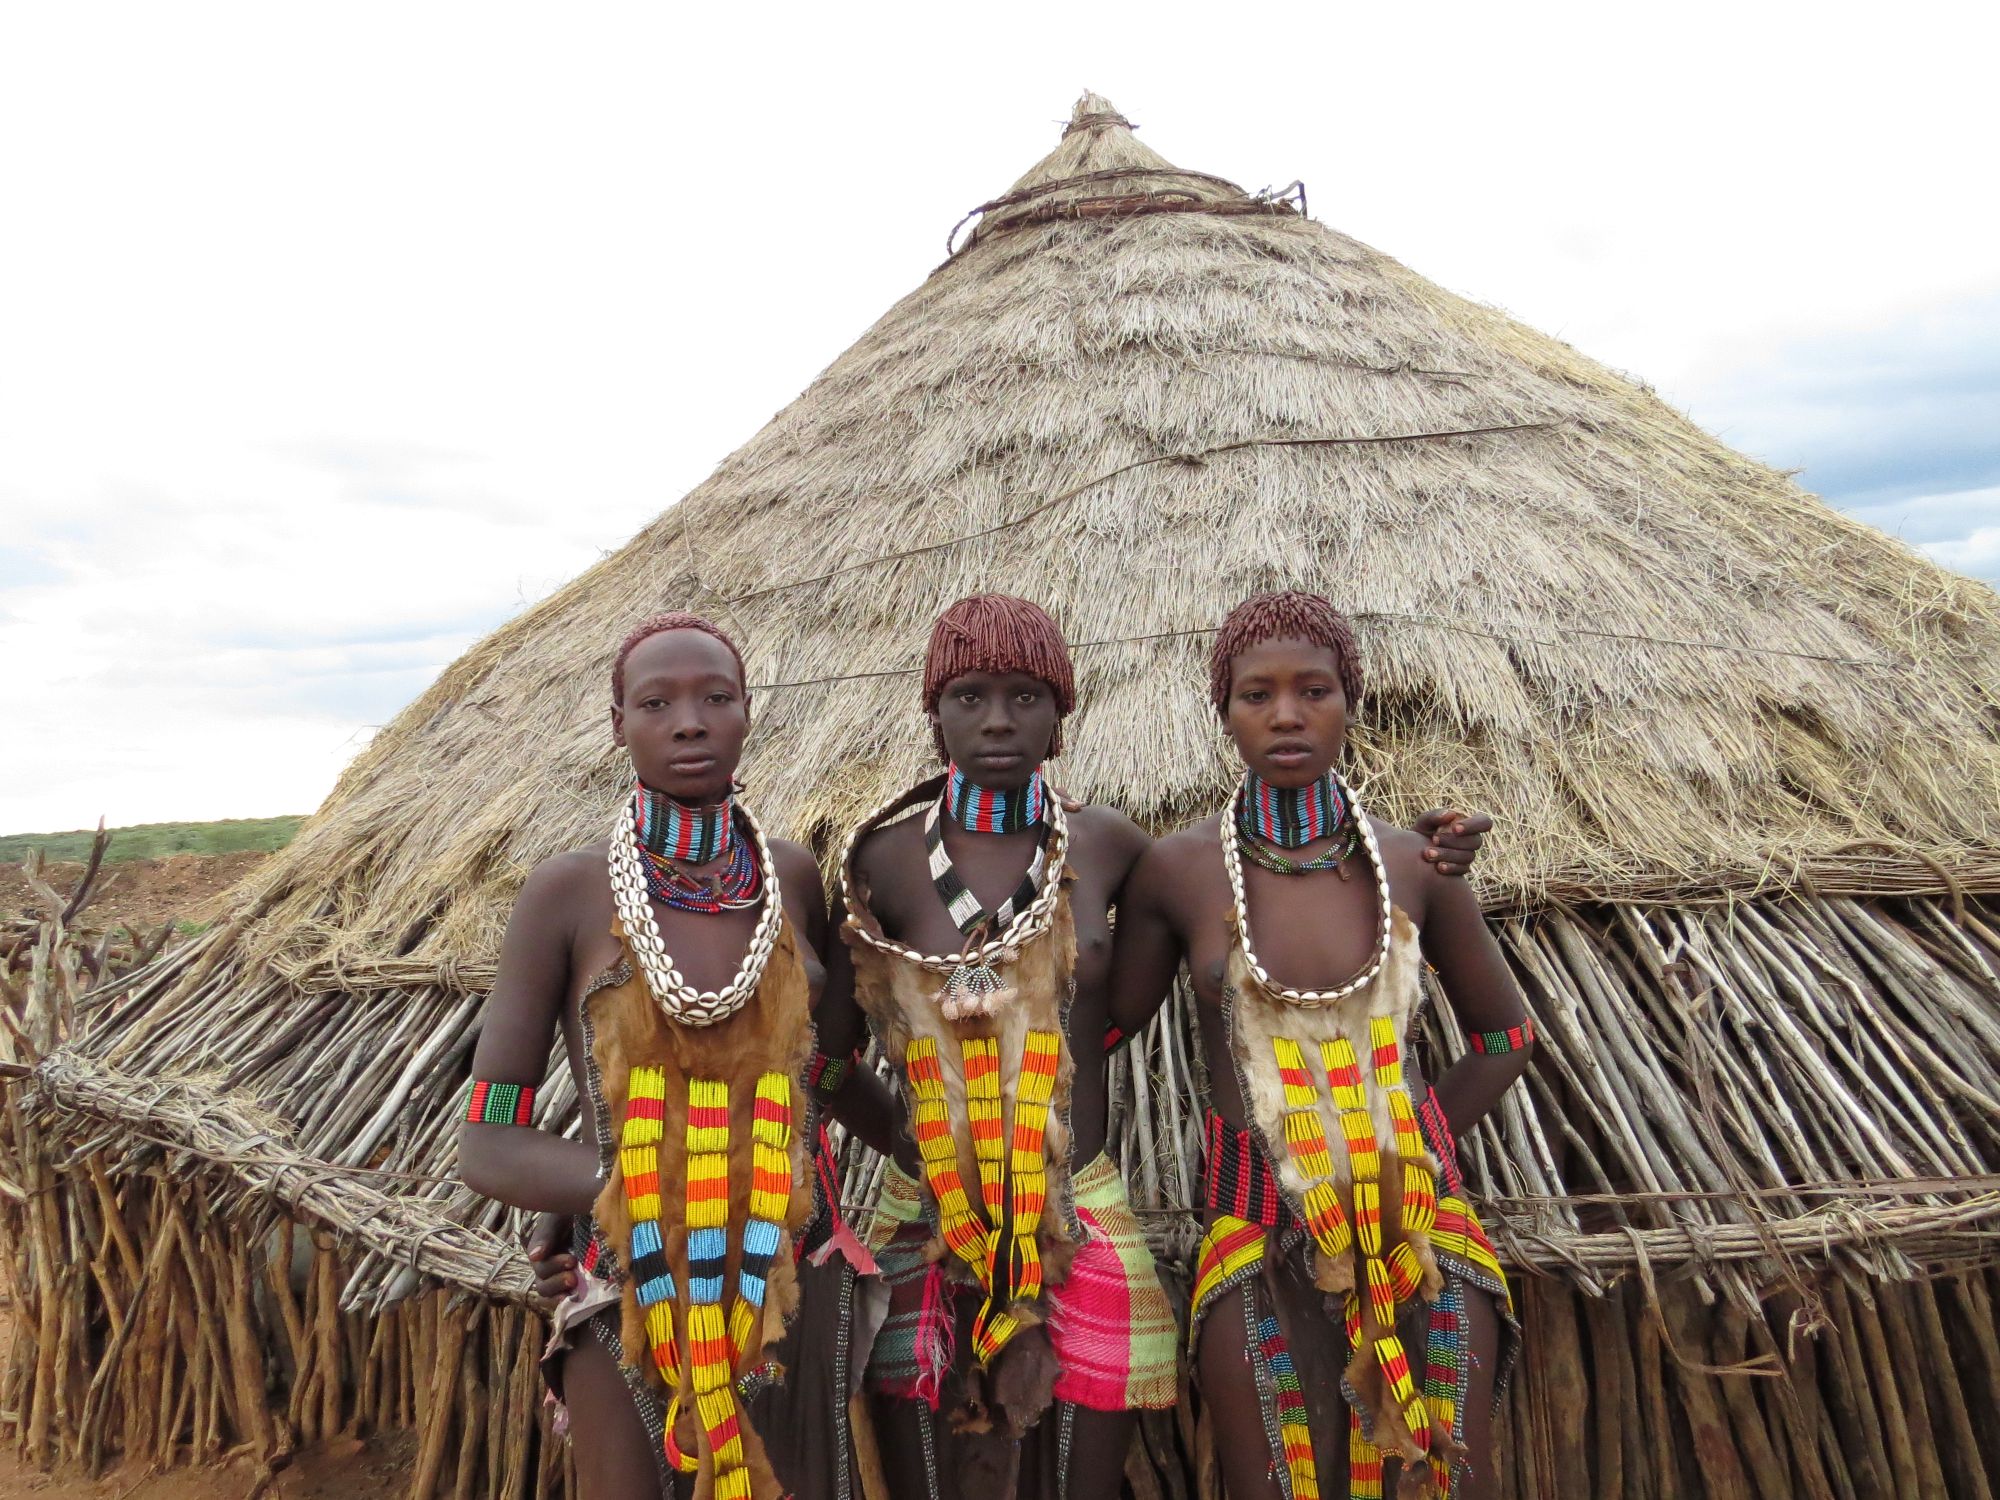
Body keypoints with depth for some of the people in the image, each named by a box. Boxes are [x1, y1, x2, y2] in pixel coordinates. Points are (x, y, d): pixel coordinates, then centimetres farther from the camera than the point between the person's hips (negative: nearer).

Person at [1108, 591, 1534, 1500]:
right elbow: (1105, 1031, 2)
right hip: (1259, 1227, -1)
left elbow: (1505, 1034, 12)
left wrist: (1407, 1147, 4)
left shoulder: (1410, 865, 0)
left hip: (1417, 1219, 2)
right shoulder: (1180, 868, -5)